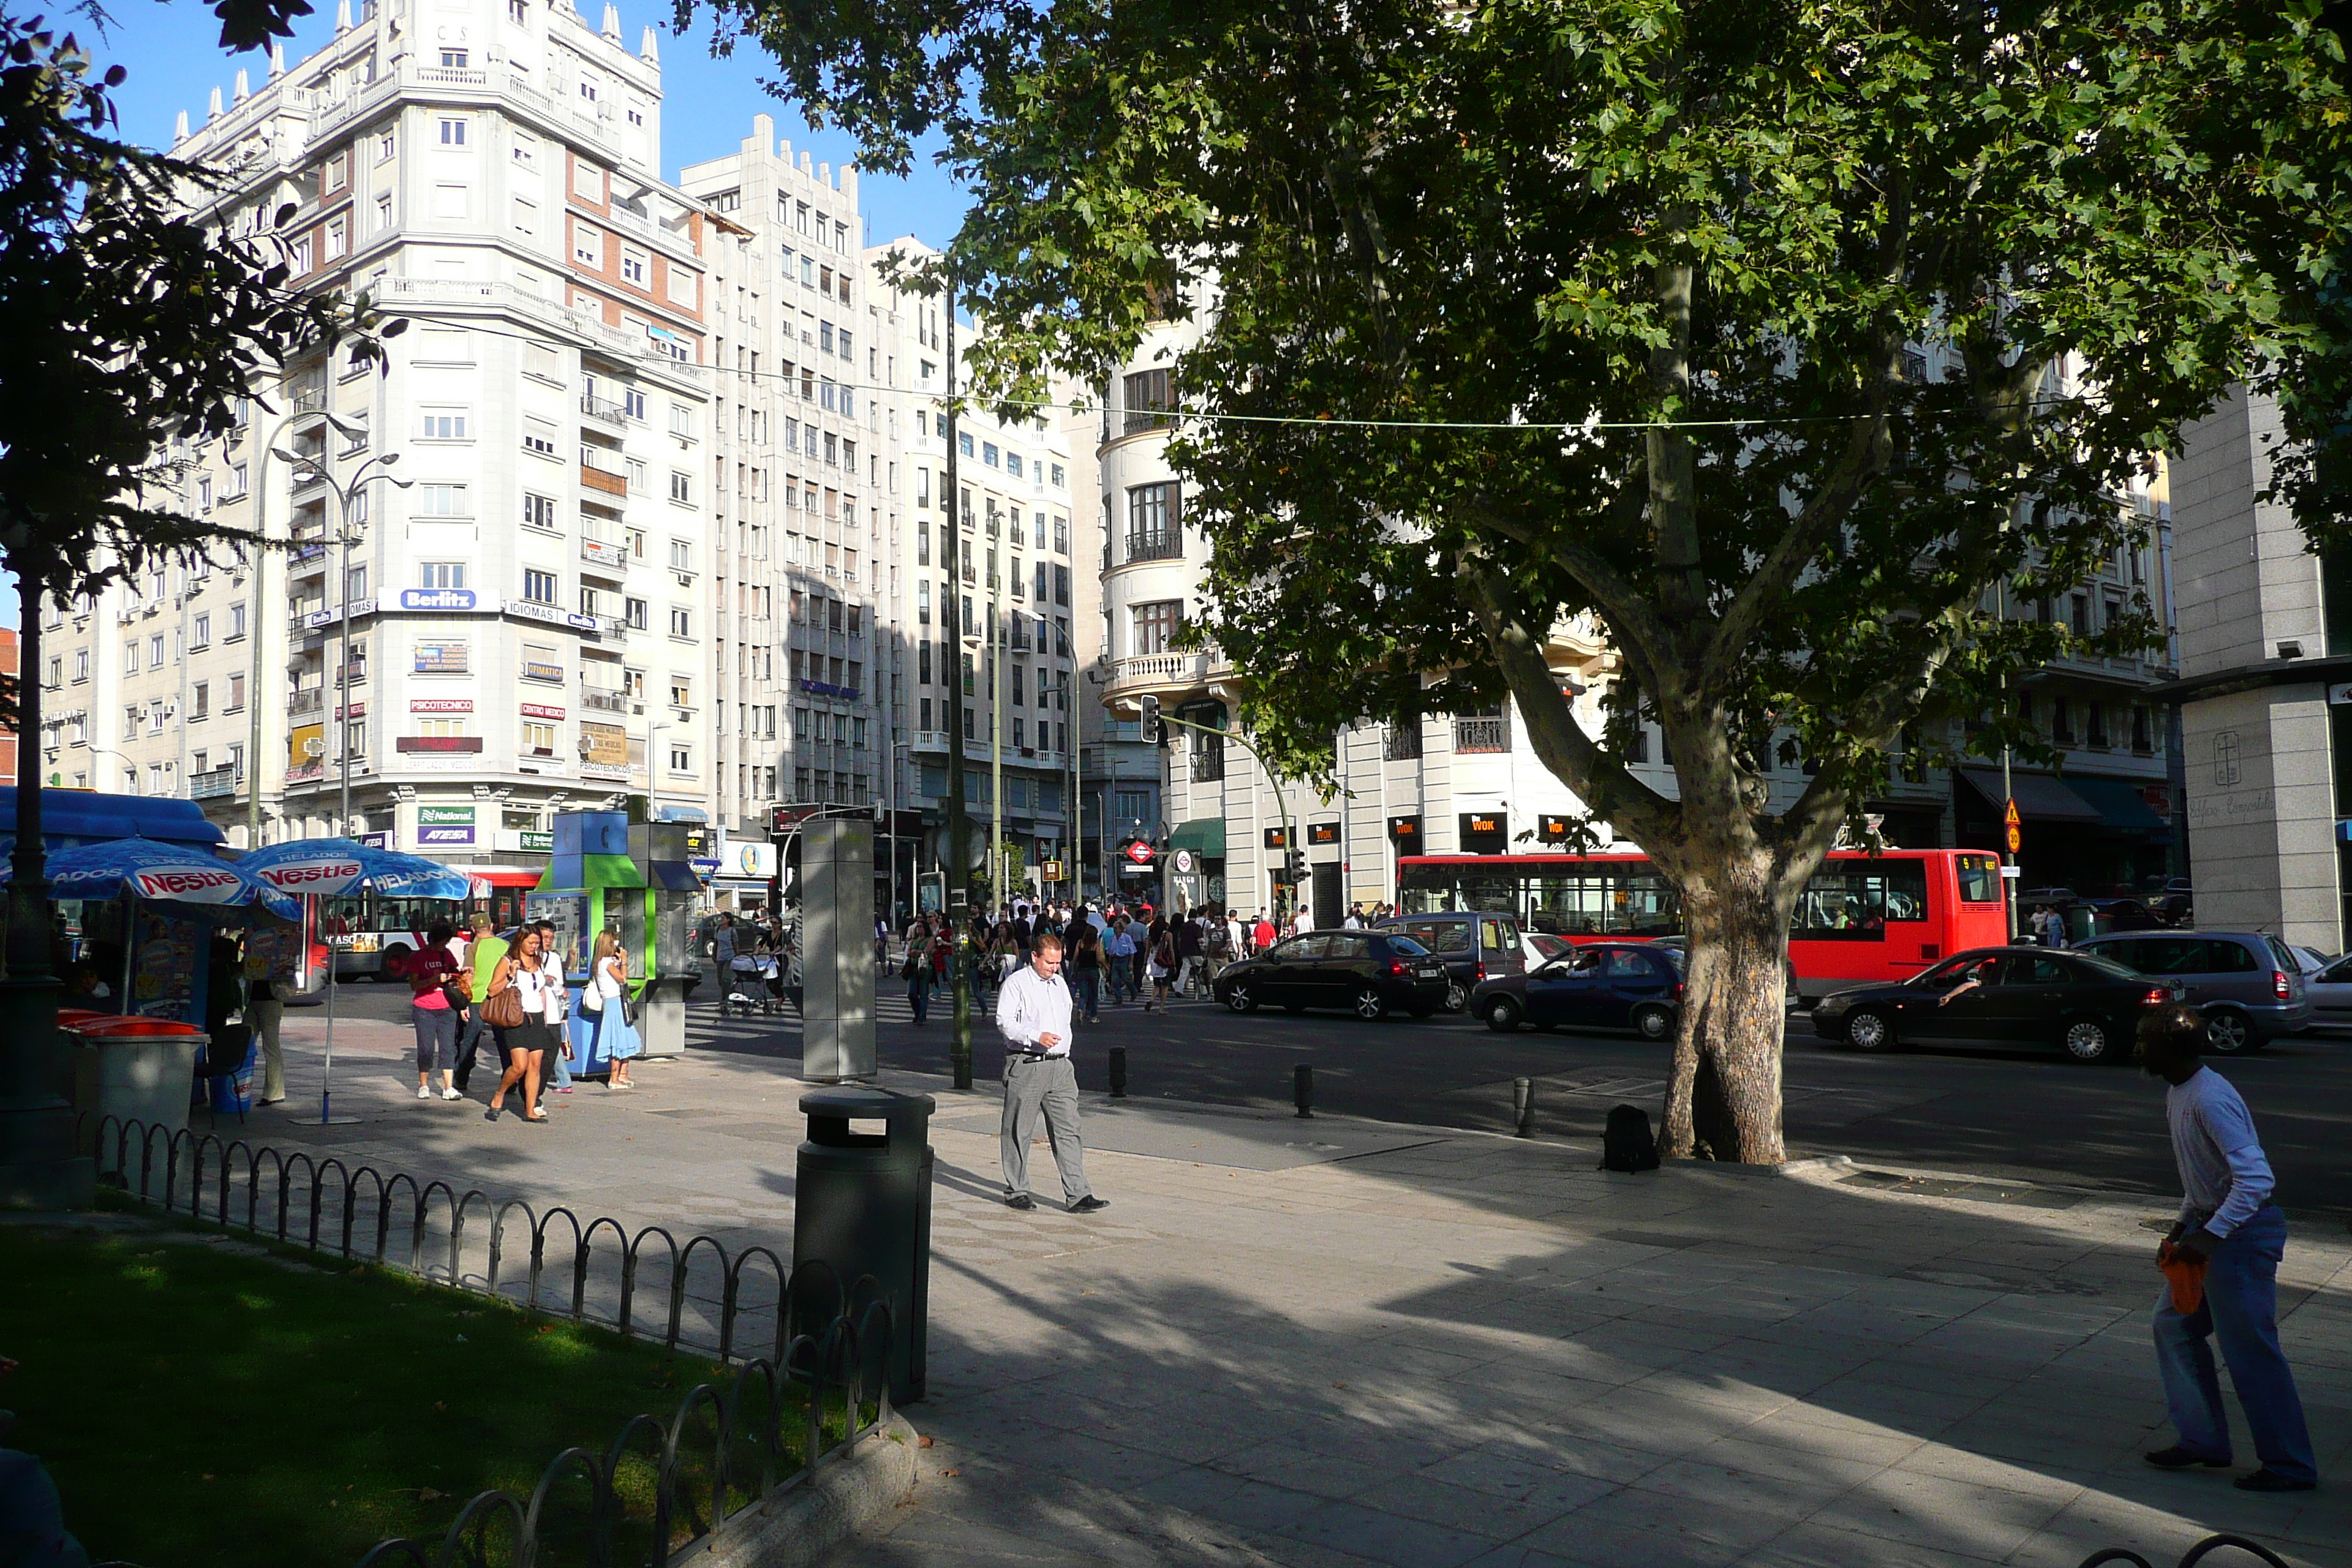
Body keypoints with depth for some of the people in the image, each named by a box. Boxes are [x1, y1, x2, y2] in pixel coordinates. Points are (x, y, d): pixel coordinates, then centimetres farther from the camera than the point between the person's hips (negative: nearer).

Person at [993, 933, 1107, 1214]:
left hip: (1059, 1066, 6)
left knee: (1068, 1130, 0)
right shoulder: (1016, 984, -4)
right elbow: (1005, 1022, -13)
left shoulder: (1060, 984, 18)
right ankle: (1016, 1191, 17)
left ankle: (1078, 1194, -1)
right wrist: (1036, 1037, -24)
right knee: (1019, 1131, 4)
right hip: (1025, 1067, -6)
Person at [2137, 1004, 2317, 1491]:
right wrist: (2183, 1226, 13)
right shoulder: (2178, 1094, 8)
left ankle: (2289, 1465, 9)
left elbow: (2255, 1177, -29)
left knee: (2248, 1346, -3)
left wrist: (2209, 1236, -29)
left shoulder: (2210, 1099, -24)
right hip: (2211, 1224, 10)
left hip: (2244, 1230, -10)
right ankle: (2203, 1440, 20)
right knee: (2173, 1321, 12)